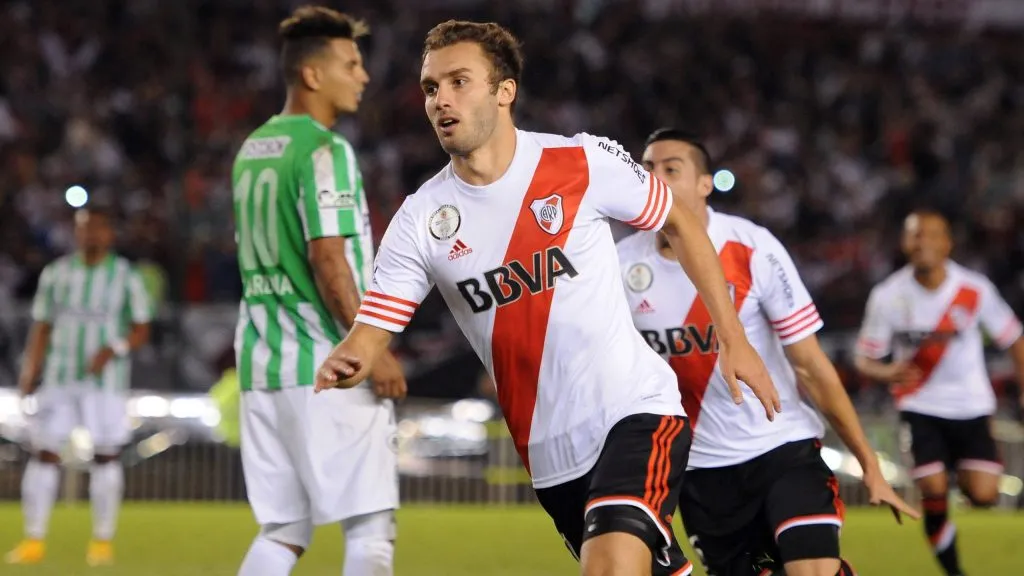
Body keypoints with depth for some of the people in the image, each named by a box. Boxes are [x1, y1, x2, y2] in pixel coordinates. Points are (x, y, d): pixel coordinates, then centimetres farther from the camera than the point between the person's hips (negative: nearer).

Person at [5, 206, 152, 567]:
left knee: (106, 457, -2)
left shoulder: (126, 277, 0)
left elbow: (141, 330, 1)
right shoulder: (56, 274, 8)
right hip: (59, 379, 2)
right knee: (44, 453, -4)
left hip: (106, 381, -2)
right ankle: (34, 541, 0)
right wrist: (29, 374, 3)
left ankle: (103, 541, 8)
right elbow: (41, 328, 11)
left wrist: (114, 348, -17)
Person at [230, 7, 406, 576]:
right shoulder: (324, 151, -11)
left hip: (263, 363, 8)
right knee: (372, 525, -3)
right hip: (329, 367, -8)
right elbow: (328, 261, -19)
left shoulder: (251, 151, 16)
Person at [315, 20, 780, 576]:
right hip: (549, 452, 4)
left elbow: (680, 224, 6)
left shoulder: (584, 162, -8)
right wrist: (342, 364, -30)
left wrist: (733, 340, 5)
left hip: (635, 410, -4)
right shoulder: (421, 219, -2)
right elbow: (368, 333, -6)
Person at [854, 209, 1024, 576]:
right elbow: (864, 359, -5)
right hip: (920, 406, -1)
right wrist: (887, 372, -27)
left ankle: (963, 475, 27)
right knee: (934, 493, -14)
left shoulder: (975, 291, -11)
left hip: (971, 407, 1)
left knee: (983, 495, -10)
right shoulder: (888, 296, -12)